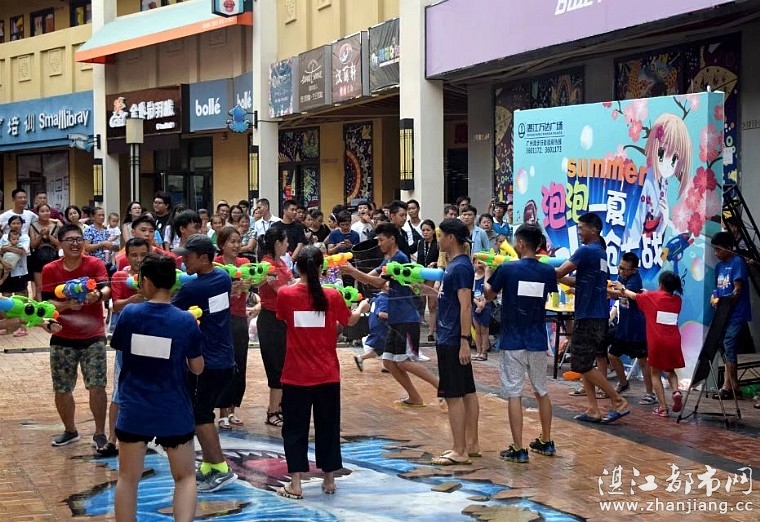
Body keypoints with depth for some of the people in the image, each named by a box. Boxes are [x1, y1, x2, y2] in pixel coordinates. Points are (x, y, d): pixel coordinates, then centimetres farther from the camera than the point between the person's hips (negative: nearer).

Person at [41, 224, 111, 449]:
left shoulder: (95, 264, -8)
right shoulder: (50, 270, -4)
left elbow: (107, 290, -22)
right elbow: (46, 303, -8)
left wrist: (98, 295, -45)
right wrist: (67, 305, -28)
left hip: (93, 337, -2)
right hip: (62, 339, 2)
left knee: (97, 386, -7)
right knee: (62, 389, 10)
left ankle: (100, 433, 7)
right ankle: (70, 431, 30)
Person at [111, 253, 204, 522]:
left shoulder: (129, 314, -7)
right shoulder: (186, 321, -10)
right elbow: (197, 368, -2)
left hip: (134, 409, 1)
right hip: (174, 411, -1)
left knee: (128, 479, 12)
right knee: (185, 477, 12)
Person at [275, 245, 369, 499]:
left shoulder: (285, 294, -9)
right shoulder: (332, 296, -6)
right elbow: (349, 321, 13)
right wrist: (361, 307, 35)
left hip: (296, 376, -1)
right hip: (327, 375, 1)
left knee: (295, 428, 7)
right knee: (328, 427, 14)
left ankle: (295, 484, 5)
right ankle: (329, 480, 21)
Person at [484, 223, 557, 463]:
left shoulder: (507, 269, -12)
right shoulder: (547, 272, -1)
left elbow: (489, 295, 5)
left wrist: (487, 275, 24)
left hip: (513, 342, -4)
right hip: (538, 342, 4)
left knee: (514, 393, -2)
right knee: (542, 391, 18)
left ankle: (518, 449, -4)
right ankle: (546, 442, 28)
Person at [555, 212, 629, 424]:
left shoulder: (587, 251, -14)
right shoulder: (600, 252, 16)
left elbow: (559, 273, -14)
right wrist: (556, 276, 10)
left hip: (589, 315, -10)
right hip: (596, 314, 10)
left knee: (583, 365, -5)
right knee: (584, 364, 12)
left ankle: (619, 401, -2)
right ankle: (593, 410, 10)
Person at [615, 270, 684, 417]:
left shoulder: (652, 297, -1)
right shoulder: (677, 300, 8)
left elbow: (634, 296, 16)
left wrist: (622, 289, 34)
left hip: (657, 342, -3)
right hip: (673, 342, 3)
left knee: (656, 373, 8)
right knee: (670, 371, 21)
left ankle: (663, 407, 0)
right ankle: (676, 391, -9)